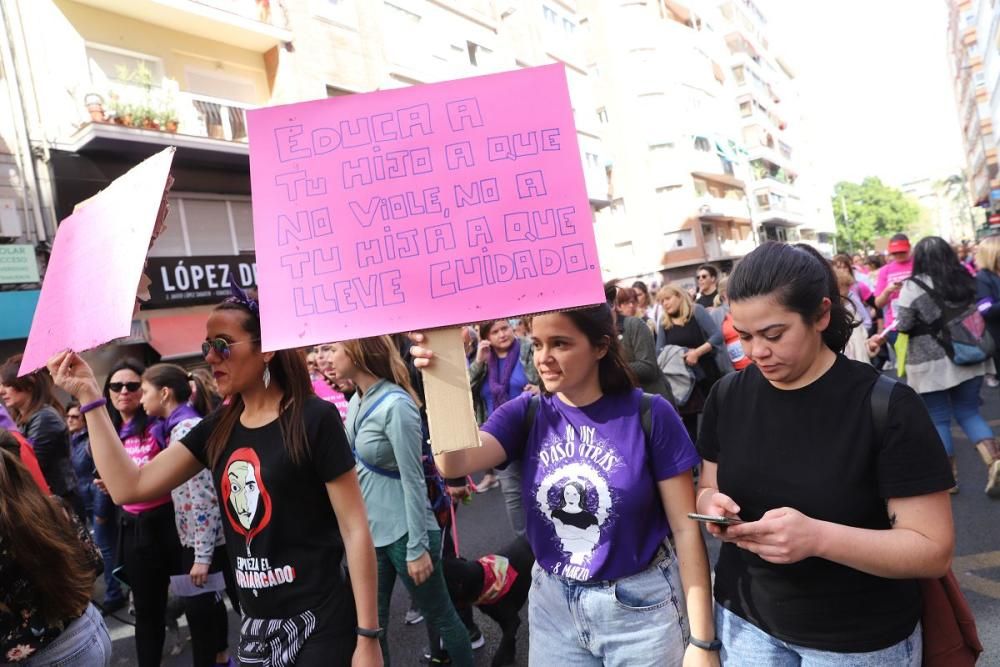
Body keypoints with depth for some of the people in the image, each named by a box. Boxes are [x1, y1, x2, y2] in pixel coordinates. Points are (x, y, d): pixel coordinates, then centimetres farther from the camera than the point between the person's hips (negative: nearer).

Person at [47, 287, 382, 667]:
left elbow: (355, 529, -14)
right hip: (257, 624, 6)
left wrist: (368, 636, -15)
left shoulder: (313, 420, -15)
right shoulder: (217, 429, 4)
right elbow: (129, 487, 1)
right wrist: (88, 395, -1)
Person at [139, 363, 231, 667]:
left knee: (198, 606, 3)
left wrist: (202, 555, -22)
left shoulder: (186, 429, -20)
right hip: (197, 536, 9)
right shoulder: (179, 427, 9)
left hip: (202, 538, -9)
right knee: (207, 602, 20)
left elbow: (203, 497, -24)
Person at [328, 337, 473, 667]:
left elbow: (413, 480, -20)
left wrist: (417, 548, -17)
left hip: (403, 533, -8)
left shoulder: (395, 405, -22)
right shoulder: (357, 401, 3)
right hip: (369, 530, 8)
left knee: (439, 616, 12)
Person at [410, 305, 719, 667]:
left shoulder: (649, 415, -14)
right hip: (552, 602, 3)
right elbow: (454, 462, -21)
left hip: (640, 605, -2)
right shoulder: (526, 413, -6)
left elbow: (685, 529, -10)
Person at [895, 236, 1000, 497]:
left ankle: (948, 477, 16)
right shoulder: (965, 279, 4)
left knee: (938, 419, 7)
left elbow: (902, 327, -12)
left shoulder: (913, 286, -13)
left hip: (931, 364, -5)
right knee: (969, 412, 17)